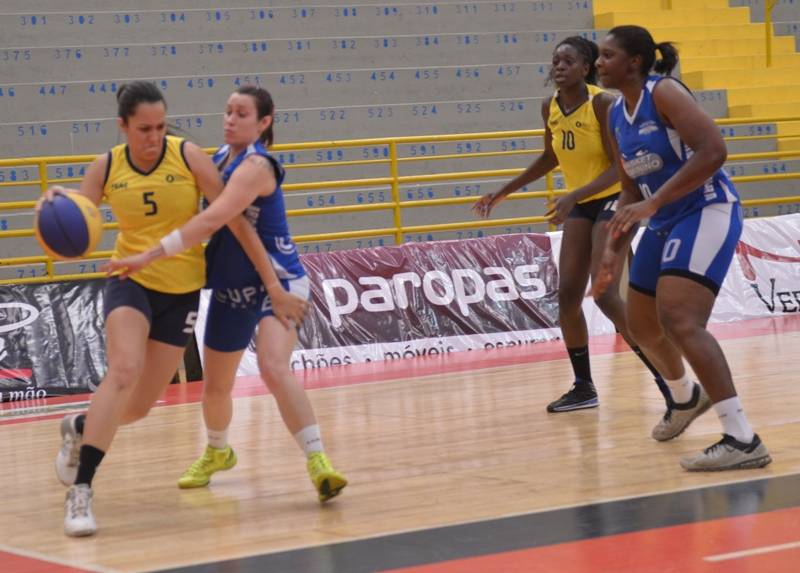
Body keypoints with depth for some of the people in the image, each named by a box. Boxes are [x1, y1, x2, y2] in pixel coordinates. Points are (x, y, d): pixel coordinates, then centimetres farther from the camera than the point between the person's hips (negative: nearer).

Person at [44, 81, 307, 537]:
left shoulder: (189, 157, -11)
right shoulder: (106, 169, -5)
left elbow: (235, 220, -10)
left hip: (182, 289, 1)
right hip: (131, 281, -1)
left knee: (140, 406, 6)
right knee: (123, 371, -28)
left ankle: (80, 428, 41)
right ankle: (81, 490, -25)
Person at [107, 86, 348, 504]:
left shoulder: (256, 166, -21)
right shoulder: (221, 157, 6)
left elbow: (212, 220, -33)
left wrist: (150, 256, -34)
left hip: (277, 282, -8)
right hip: (230, 289, 8)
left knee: (274, 368, -31)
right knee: (215, 386, 17)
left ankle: (318, 462, -29)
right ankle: (217, 453, 45)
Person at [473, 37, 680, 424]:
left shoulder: (602, 103, -20)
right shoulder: (550, 108, 0)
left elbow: (619, 167, -23)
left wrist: (573, 197, -35)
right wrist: (504, 192, 18)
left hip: (613, 200, -7)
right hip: (581, 206, 7)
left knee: (605, 294, -20)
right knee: (567, 294, 3)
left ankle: (671, 388, -19)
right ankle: (584, 387, 18)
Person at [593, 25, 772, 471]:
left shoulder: (664, 93, -15)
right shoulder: (617, 117, 11)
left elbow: (713, 150, -27)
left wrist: (651, 204, -29)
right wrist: (614, 250, 9)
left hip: (708, 212, -9)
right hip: (666, 222, 9)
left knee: (680, 321, -25)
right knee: (643, 326, 20)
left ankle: (743, 441, -28)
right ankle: (683, 400, 49)